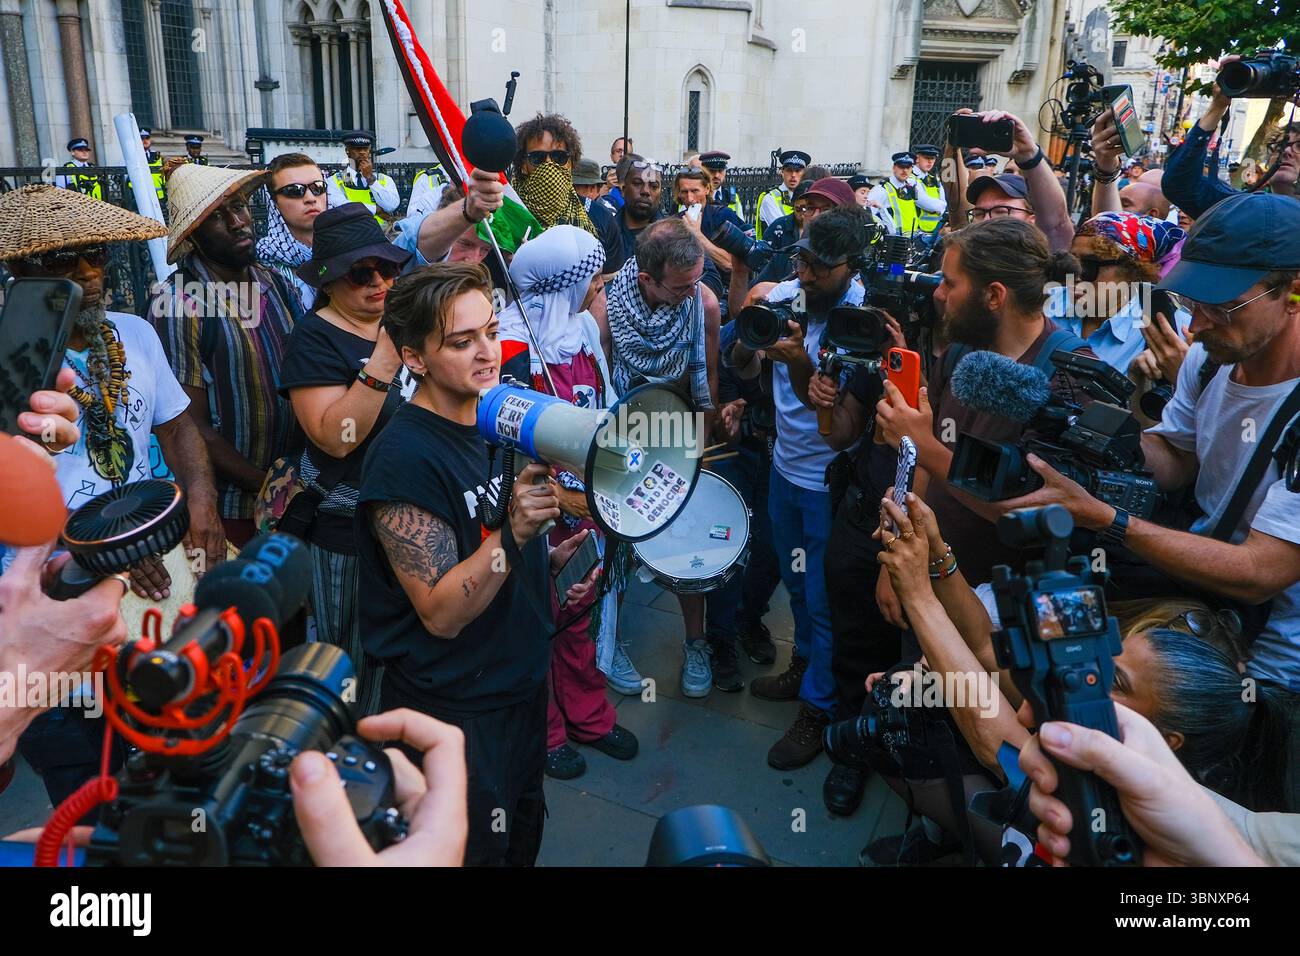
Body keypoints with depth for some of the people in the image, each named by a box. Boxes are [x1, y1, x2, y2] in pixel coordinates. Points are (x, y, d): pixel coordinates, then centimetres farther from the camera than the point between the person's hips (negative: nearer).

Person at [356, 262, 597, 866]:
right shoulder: (404, 457, -24)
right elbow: (441, 613, -27)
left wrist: (552, 562, -1)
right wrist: (514, 531, -38)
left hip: (521, 681, 8)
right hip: (453, 709, -8)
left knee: (523, 842, 26)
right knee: (478, 851, 13)